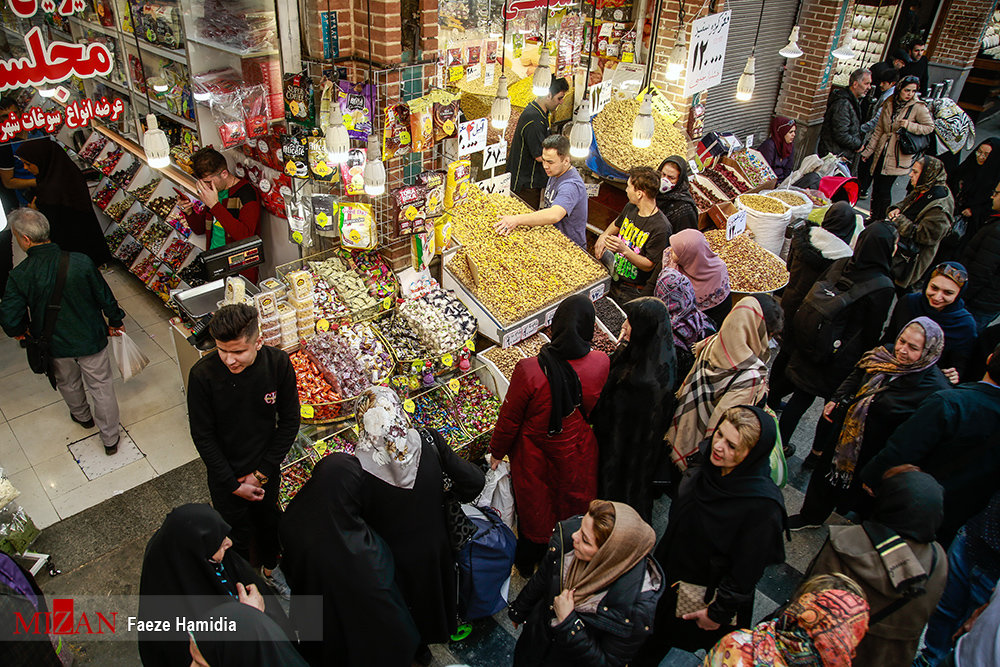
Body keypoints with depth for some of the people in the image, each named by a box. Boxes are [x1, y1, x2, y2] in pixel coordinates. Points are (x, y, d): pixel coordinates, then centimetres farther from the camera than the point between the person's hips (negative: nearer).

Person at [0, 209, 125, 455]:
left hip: (55, 344, 1)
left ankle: (82, 416, 59)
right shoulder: (80, 262, -23)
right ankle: (110, 439, 30)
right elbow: (105, 298, -11)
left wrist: (20, 331, 5)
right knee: (102, 387, 17)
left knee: (68, 383, 31)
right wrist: (115, 321, 9)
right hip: (91, 339, -1)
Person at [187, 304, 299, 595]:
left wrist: (262, 473, -11)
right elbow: (203, 436, -15)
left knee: (268, 520, 26)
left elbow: (289, 422, -10)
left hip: (267, 469, 2)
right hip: (225, 475, -2)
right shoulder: (203, 374, -27)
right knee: (237, 534, 17)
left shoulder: (278, 363, -22)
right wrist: (233, 484, -13)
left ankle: (269, 568, 56)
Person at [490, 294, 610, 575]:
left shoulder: (529, 371, -33)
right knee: (573, 508, 28)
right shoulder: (600, 364, -24)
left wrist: (497, 451, -1)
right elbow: (595, 410, -5)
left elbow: (509, 420, -18)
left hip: (535, 456, -2)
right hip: (577, 455, 2)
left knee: (533, 508, 24)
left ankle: (526, 565, 50)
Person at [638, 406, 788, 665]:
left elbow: (747, 570, -22)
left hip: (706, 593, -5)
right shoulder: (708, 464, -16)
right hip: (672, 570, 5)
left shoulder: (763, 506, -34)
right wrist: (662, 555, 14)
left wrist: (719, 612, -12)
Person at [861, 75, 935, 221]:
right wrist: (868, 151, 11)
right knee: (876, 187, 9)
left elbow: (930, 127, -3)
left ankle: (880, 221, 6)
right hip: (882, 152, 5)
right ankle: (873, 219, 24)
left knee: (884, 190, -6)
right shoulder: (889, 104, 6)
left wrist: (909, 126, -18)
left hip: (897, 156, -5)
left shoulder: (918, 107, -8)